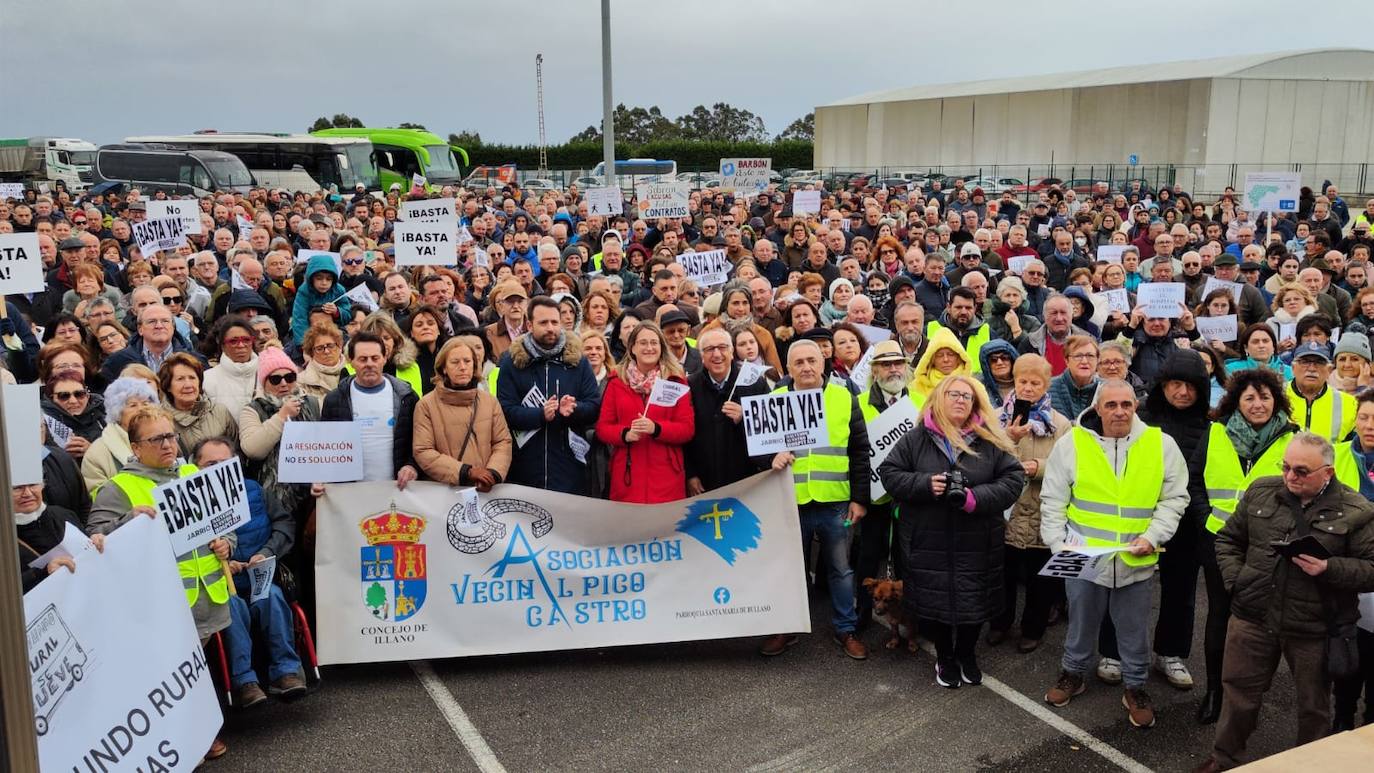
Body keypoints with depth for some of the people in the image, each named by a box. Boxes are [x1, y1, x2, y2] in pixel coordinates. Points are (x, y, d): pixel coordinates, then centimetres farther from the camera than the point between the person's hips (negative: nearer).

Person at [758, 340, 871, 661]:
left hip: (835, 502, 0)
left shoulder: (845, 399, 1)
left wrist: (859, 498, -1)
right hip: (791, 502, 0)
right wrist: (771, 457, -18)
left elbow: (859, 453, 3)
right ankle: (786, 629, 27)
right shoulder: (775, 400, 1)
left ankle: (845, 629, 26)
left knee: (841, 568, 11)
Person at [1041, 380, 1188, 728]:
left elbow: (1174, 498, 2)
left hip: (1136, 560, 0)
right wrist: (1059, 544, -8)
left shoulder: (1161, 444, -3)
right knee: (1081, 621, 17)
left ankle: (1136, 686, 33)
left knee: (1135, 629, 14)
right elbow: (1052, 501, -1)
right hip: (1083, 556, 0)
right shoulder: (1072, 442, -6)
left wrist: (1153, 536, -10)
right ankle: (1073, 673, 38)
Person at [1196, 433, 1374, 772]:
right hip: (1252, 617, 3)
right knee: (1239, 692, 14)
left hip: (1315, 629, -3)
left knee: (1313, 705, 15)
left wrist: (1329, 568, -24)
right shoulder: (1261, 492, 2)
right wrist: (1235, 581, -2)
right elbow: (1229, 539, 12)